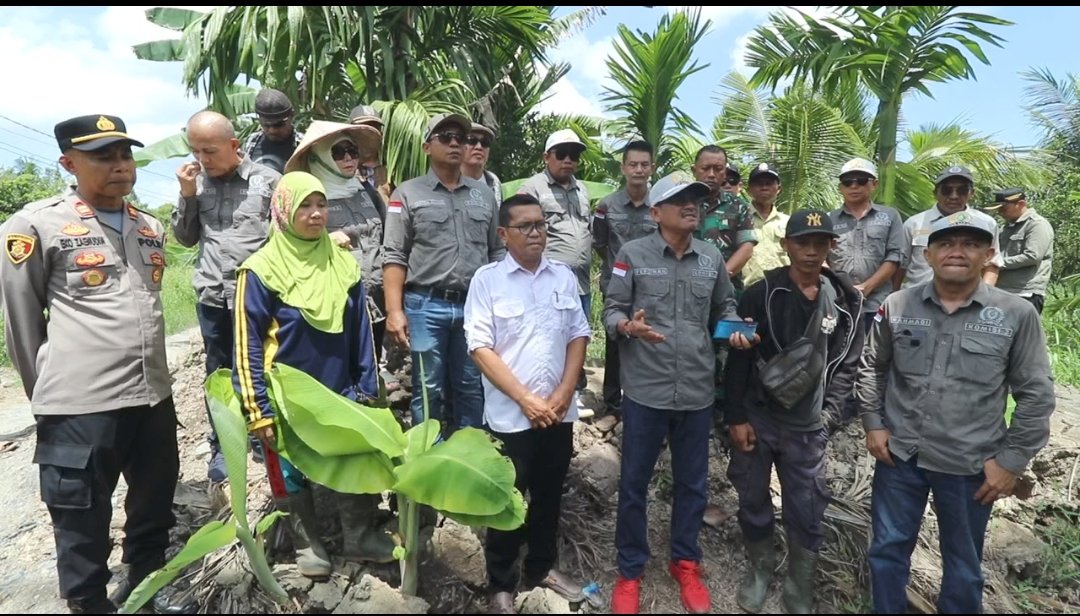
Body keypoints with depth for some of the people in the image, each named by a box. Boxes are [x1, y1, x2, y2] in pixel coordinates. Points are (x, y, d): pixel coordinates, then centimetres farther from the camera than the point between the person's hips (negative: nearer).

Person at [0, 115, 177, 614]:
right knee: (83, 530, 7)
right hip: (80, 408, -6)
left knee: (155, 517, 20)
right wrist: (50, 395, 5)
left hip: (155, 397, 6)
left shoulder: (151, 228, 12)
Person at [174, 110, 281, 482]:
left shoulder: (267, 180, -4)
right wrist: (186, 195, -3)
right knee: (218, 372, 12)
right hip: (212, 296, 3)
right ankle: (221, 445, 25)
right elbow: (185, 238, 10)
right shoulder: (198, 181, 6)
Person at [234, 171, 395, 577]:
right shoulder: (261, 270, -11)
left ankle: (361, 536, 32)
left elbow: (361, 334, 7)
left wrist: (366, 388, 6)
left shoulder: (344, 264, 2)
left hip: (341, 395, 3)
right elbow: (248, 344, -10)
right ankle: (307, 544, 35)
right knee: (293, 474, 14)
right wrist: (259, 410, -11)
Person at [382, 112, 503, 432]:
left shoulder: (484, 195, 13)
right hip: (426, 306, -3)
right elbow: (394, 257, -3)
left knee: (473, 388, 12)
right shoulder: (408, 194, 2)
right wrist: (394, 310, -10)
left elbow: (497, 252, 14)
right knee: (428, 389, 7)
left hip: (475, 306, 3)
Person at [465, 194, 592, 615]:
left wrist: (563, 393, -5)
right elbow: (480, 347, -11)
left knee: (549, 495, 18)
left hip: (559, 411, 4)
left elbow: (578, 336, 7)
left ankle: (542, 566, 38)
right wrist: (525, 399, -15)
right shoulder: (487, 279, -7)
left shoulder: (564, 276, 6)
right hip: (511, 415, -4)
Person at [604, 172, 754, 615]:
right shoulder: (633, 254, -5)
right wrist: (628, 326, -26)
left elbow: (725, 306, 16)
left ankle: (685, 563, 39)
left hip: (698, 391, 4)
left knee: (692, 483, 17)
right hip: (646, 390, -3)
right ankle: (630, 571, 29)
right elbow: (611, 310, -5)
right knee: (633, 484, 9)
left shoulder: (712, 258, 6)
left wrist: (735, 329, -5)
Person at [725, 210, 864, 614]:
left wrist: (828, 412, -2)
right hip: (756, 418, -1)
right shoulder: (760, 294, -8)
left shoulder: (846, 302, 0)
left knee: (807, 512, 7)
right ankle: (760, 570, 36)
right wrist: (736, 417, -9)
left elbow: (847, 363, 7)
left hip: (807, 427, 2)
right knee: (753, 500, 12)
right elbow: (738, 360, -7)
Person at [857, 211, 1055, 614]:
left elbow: (1035, 395, -4)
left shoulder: (1017, 315, -8)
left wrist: (1012, 460, -5)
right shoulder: (897, 306, -4)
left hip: (971, 466, -1)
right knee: (887, 550, 15)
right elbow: (871, 367, 8)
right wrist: (873, 423, 1)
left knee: (963, 565, 19)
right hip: (899, 454, 1)